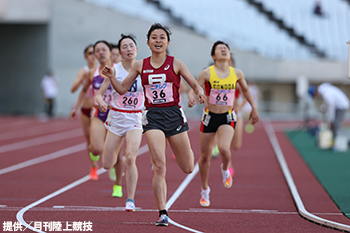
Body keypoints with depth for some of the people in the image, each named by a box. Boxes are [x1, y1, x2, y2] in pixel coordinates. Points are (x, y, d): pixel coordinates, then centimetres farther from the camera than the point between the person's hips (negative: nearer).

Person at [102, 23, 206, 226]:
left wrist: (200, 93, -18)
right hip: (153, 117, 0)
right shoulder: (140, 66, 6)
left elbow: (195, 84, 5)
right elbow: (122, 89, 11)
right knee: (160, 166, -16)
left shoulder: (176, 64, 2)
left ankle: (187, 153, 48)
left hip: (174, 114, 0)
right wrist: (111, 77, -7)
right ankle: (163, 214, -12)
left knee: (188, 168, 8)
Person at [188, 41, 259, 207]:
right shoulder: (207, 73, -7)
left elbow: (245, 89, 19)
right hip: (210, 117, 0)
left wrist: (254, 109, 22)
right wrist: (191, 98, -32)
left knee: (224, 148, -28)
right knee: (205, 156, 7)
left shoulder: (237, 74, 1)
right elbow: (193, 89, -9)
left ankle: (225, 170, 7)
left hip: (227, 118, 0)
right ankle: (204, 190, 28)